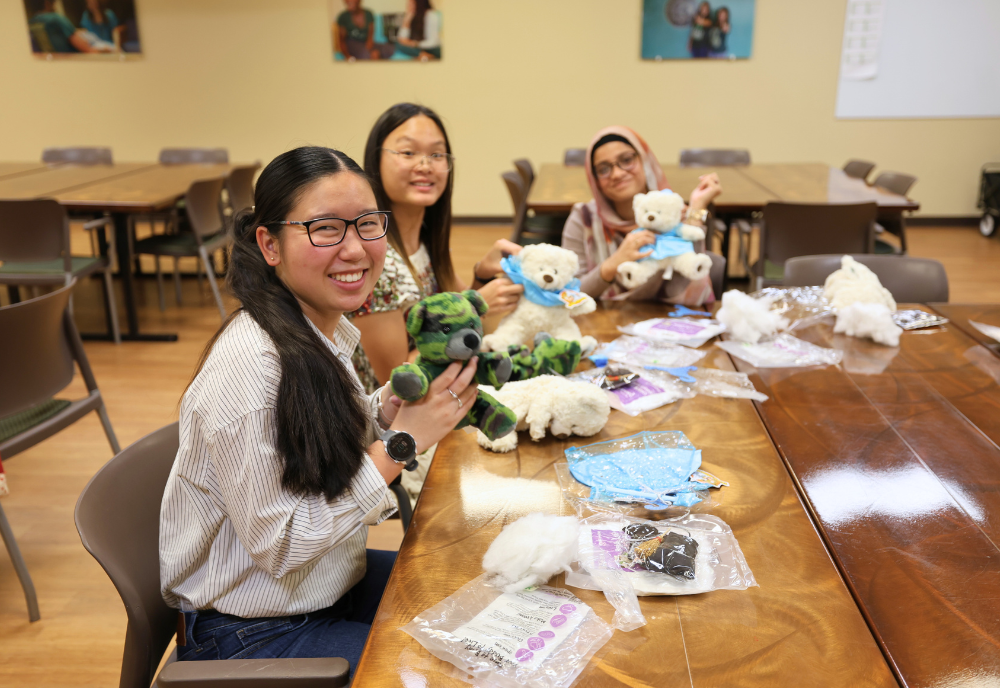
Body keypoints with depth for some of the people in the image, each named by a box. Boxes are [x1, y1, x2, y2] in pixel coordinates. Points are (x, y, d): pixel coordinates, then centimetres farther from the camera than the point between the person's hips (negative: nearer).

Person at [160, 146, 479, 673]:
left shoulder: (330, 331, -2)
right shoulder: (248, 363, -29)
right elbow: (277, 543, -25)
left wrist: (392, 405, -11)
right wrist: (401, 442, -27)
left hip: (332, 584, 8)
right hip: (251, 633, -8)